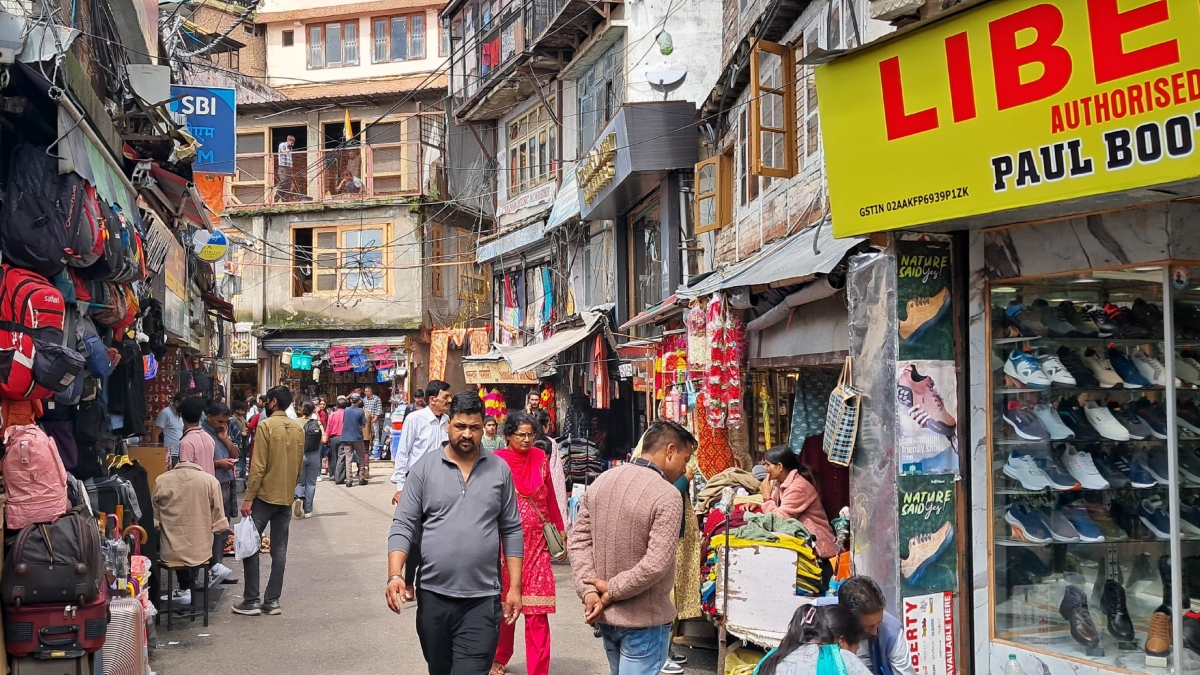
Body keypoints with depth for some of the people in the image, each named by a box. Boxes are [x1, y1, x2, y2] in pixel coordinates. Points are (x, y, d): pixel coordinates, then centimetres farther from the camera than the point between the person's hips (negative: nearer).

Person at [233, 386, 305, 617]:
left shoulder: (266, 426, -12)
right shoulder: (298, 428, 6)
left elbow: (258, 466, -16)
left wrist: (248, 498, -12)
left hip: (264, 495, -6)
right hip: (286, 497, 6)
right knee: (279, 550, 8)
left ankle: (251, 601, 1)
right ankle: (273, 601, 9)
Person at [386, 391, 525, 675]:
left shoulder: (500, 469, 3)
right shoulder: (424, 467, 0)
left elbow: (511, 531, 6)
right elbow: (403, 525, -2)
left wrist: (515, 587, 2)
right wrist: (395, 575, -15)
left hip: (483, 600, -1)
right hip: (433, 595, 1)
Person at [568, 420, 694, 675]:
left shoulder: (602, 481, 4)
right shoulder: (667, 495, -19)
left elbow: (578, 539, 1)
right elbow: (655, 565, -24)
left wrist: (588, 590, -7)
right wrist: (611, 591, -14)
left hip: (605, 615, 7)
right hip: (643, 619, -7)